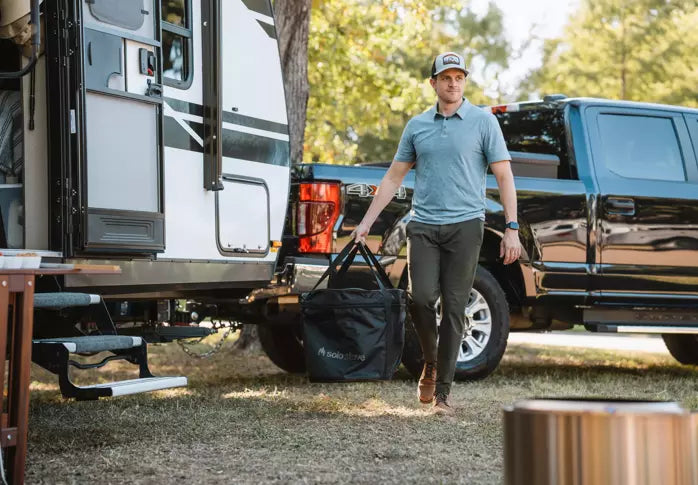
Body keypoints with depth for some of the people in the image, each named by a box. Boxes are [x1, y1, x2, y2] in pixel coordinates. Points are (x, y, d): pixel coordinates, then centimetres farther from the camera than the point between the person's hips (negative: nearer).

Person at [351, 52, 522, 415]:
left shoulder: (483, 122, 3)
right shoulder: (417, 125, 12)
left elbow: (503, 176, 0)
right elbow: (394, 176, 16)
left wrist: (511, 229, -8)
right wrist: (366, 222, 12)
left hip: (464, 224, -2)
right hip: (423, 225, 2)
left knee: (454, 308, -2)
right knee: (421, 298, -13)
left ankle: (442, 392, 4)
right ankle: (430, 363, 15)